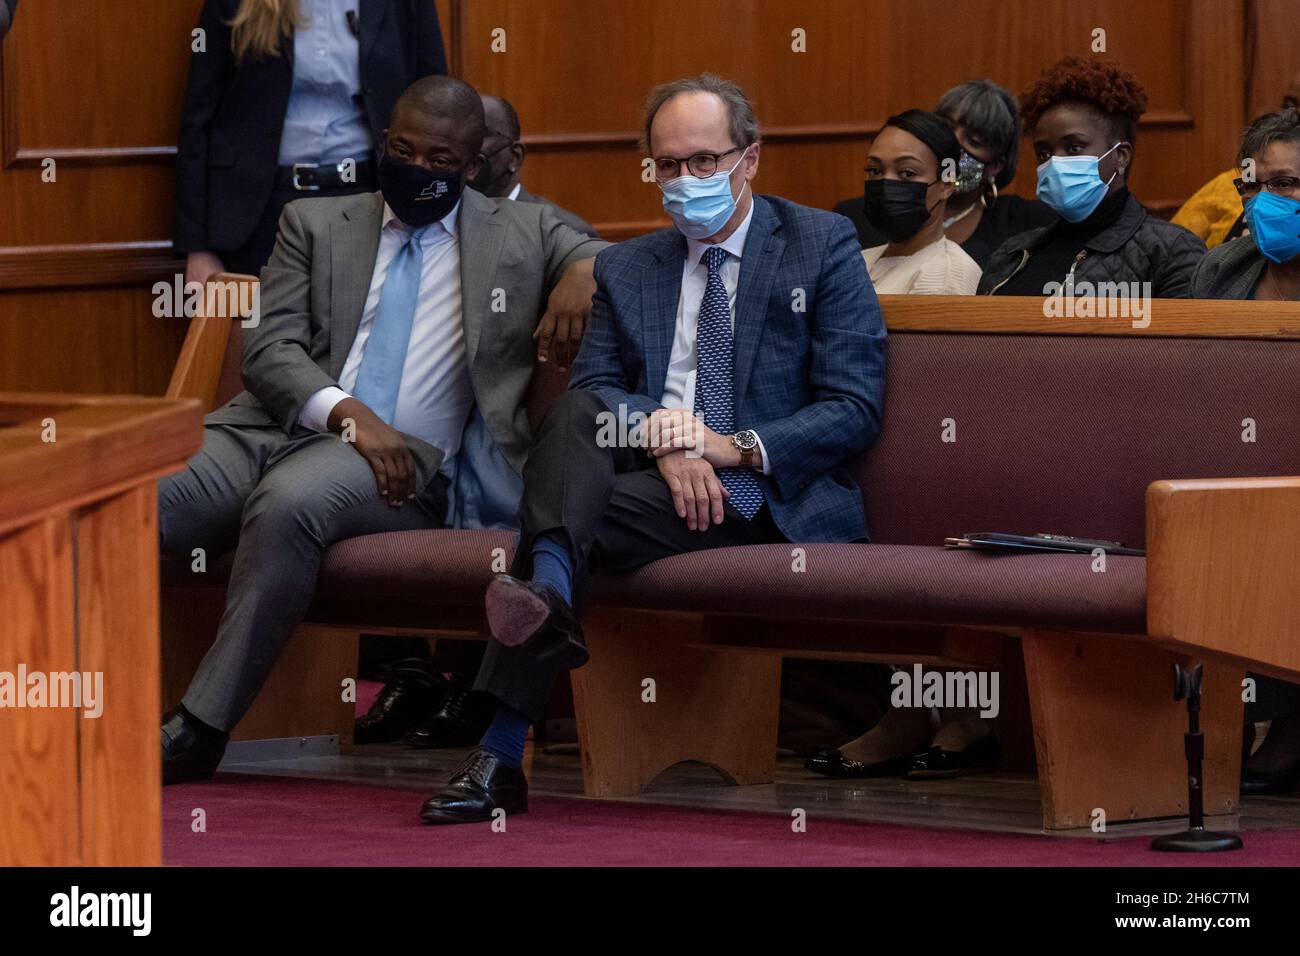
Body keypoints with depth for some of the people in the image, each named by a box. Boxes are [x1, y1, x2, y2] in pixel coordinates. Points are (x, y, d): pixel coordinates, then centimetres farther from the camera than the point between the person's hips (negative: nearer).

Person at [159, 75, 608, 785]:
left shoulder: (523, 235, 19)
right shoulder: (315, 225, 20)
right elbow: (270, 348, 8)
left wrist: (586, 268, -4)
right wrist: (348, 414, -11)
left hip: (407, 460, -3)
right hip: (286, 427, 3)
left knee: (288, 502, -37)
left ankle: (198, 731, -33)